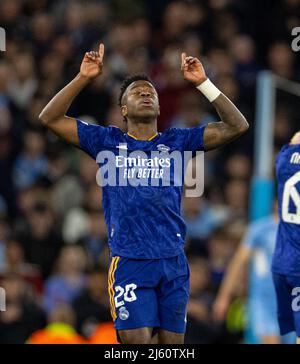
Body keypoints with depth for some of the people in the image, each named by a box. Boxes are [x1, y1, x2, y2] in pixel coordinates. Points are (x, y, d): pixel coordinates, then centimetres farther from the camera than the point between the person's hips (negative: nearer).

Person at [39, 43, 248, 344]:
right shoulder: (108, 141, 9)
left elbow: (236, 127, 5)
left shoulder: (176, 141, 11)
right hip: (130, 263, -2)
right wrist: (83, 78, -4)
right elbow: (50, 119, 4)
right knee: (137, 342, -11)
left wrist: (202, 83, -1)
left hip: (173, 262, 2)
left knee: (173, 343, 5)